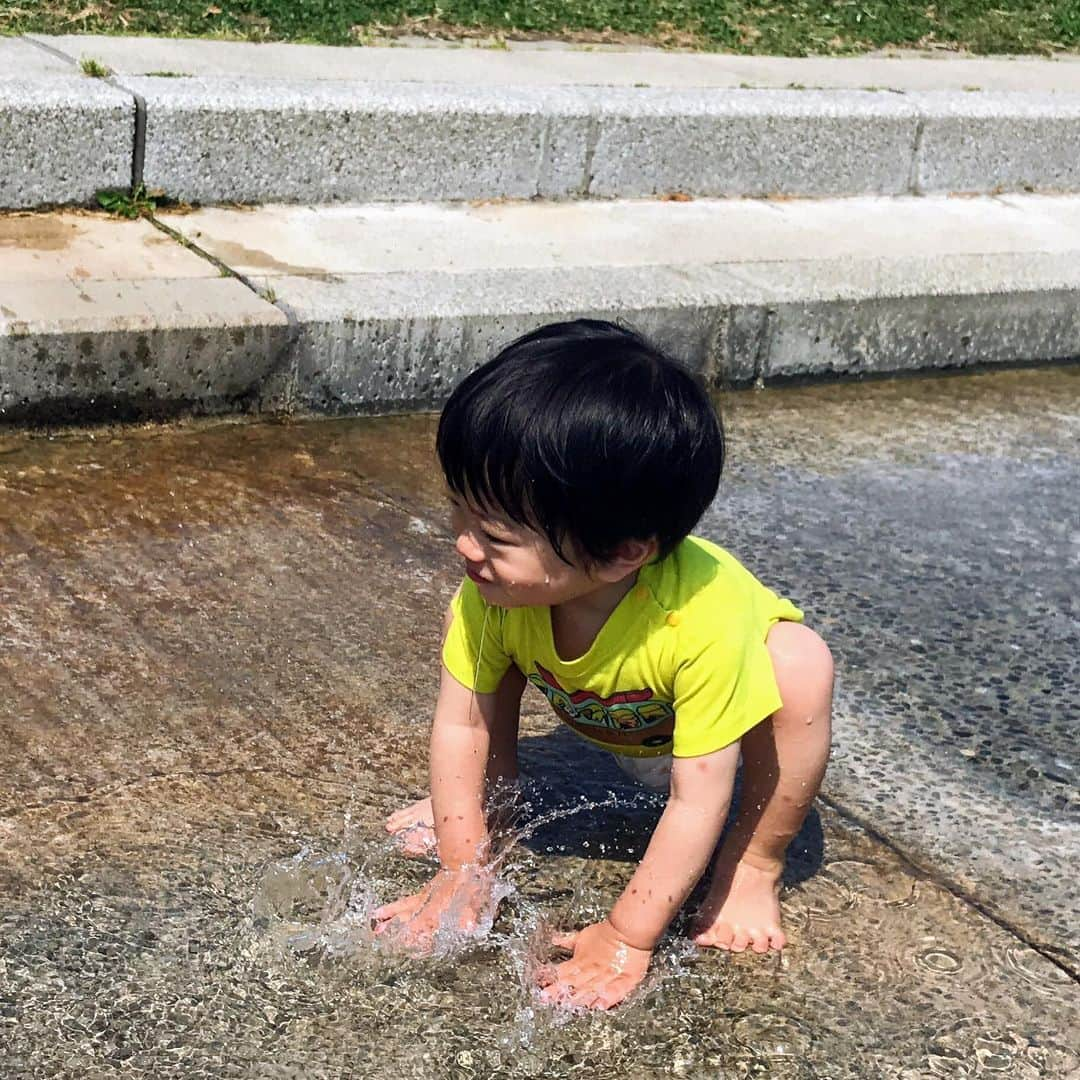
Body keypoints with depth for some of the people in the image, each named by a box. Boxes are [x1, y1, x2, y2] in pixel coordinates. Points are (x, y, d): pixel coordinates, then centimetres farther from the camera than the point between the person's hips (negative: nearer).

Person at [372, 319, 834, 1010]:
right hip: (604, 723, 4)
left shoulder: (705, 621, -46)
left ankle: (754, 864, -12)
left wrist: (628, 939, -35)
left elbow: (698, 803, -38)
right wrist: (464, 870, -19)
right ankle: (498, 792, 7)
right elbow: (461, 724, -18)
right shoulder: (493, 590, -33)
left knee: (801, 662, -35)